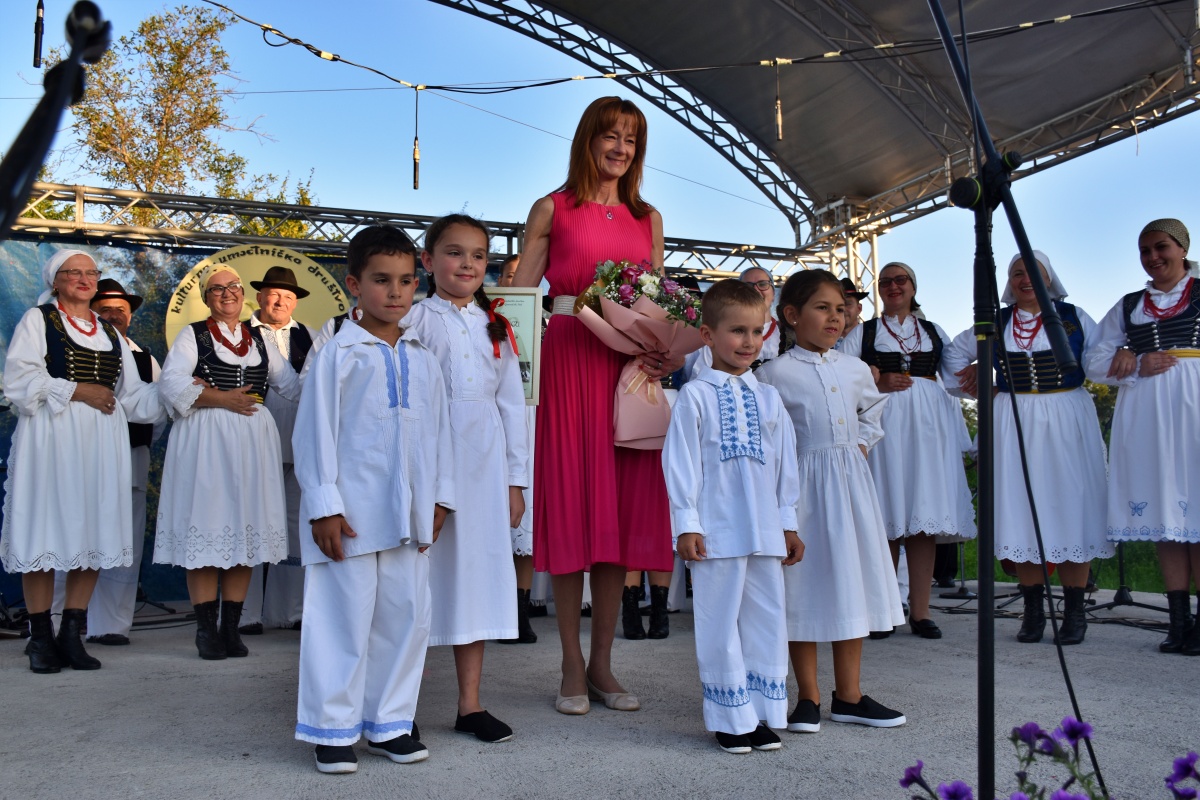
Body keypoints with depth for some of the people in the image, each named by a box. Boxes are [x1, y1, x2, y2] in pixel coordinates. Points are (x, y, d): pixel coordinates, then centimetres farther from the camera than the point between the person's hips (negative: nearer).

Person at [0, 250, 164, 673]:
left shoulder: (110, 333, 21)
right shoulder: (37, 320, 7)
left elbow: (131, 394, 18)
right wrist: (78, 390, -11)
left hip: (101, 443, 5)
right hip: (51, 438, -4)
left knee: (93, 532, 1)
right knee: (47, 531, -4)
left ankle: (72, 635, 8)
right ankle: (41, 640, 4)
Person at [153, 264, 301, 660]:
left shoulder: (258, 339, 17)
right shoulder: (193, 335, 7)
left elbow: (292, 384, 15)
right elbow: (171, 384, -6)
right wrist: (222, 398, -13)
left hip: (252, 441, 4)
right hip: (205, 441, -3)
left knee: (245, 530, 2)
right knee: (206, 527, -5)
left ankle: (231, 627, 9)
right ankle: (206, 629, 3)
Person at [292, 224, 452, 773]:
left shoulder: (421, 359, 12)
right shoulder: (339, 354, -3)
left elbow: (439, 430, 14)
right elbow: (314, 432, -6)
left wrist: (441, 497, 10)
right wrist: (323, 505, -10)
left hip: (409, 513, 5)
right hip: (352, 514, -5)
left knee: (407, 614, 10)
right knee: (345, 618, 2)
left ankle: (389, 722, 24)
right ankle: (333, 730, 16)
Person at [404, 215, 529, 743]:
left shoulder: (496, 327, 13)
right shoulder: (413, 321, 3)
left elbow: (512, 403, 12)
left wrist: (516, 479, 8)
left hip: (484, 462, 4)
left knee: (478, 570, 6)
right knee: (423, 567, -1)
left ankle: (470, 704, 15)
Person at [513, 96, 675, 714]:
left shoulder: (647, 219, 18)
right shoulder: (552, 210, 8)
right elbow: (520, 296, 3)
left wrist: (664, 351, -3)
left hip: (632, 369, 3)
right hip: (568, 360, -3)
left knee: (621, 508, 3)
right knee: (571, 505, -1)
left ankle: (602, 663, 13)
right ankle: (572, 665, 9)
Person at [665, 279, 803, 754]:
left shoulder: (768, 398, 12)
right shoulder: (695, 395, -3)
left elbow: (785, 463, 15)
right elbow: (680, 461, -5)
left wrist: (789, 523, 13)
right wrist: (686, 525, -9)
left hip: (766, 532, 5)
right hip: (717, 532, -5)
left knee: (767, 620, 10)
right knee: (721, 625, 3)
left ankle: (764, 715, 23)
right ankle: (731, 720, 16)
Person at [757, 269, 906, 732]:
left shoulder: (855, 370, 9)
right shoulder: (774, 374, -8)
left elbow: (873, 411, 26)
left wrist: (860, 447, 12)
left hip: (851, 484, 6)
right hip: (803, 485, -5)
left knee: (853, 581, 9)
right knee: (805, 586, 1)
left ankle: (849, 696, 21)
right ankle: (809, 698, 14)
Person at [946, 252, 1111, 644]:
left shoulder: (1074, 317, 5)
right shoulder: (995, 322, 10)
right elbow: (954, 351, 22)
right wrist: (974, 385, 13)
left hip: (1068, 422, -1)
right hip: (1015, 424, 2)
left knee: (1071, 508, -2)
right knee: (1022, 509, 1)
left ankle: (1074, 613, 7)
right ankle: (1033, 612, 9)